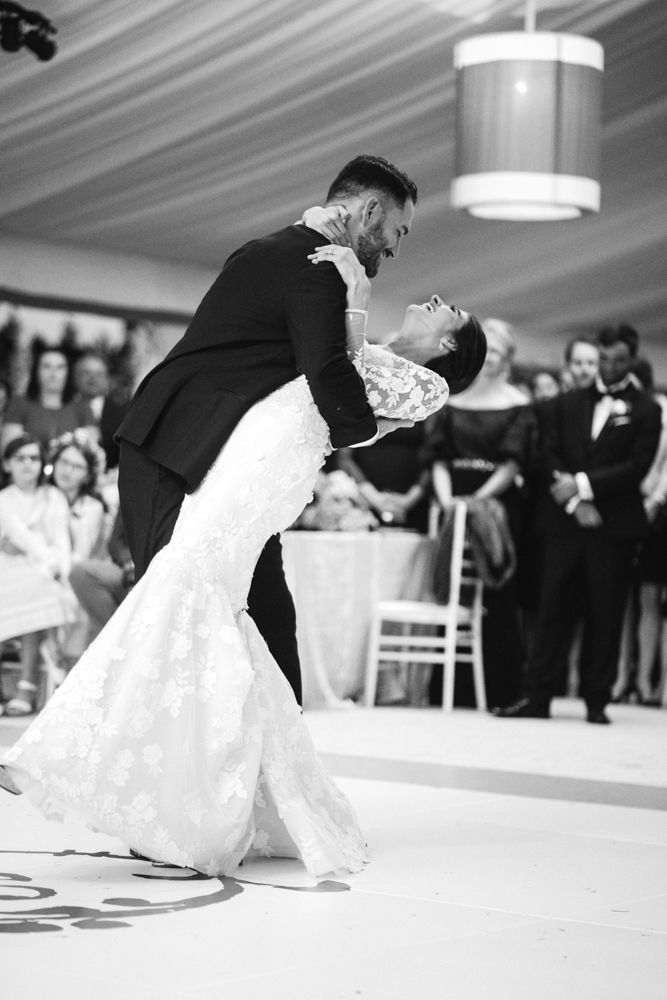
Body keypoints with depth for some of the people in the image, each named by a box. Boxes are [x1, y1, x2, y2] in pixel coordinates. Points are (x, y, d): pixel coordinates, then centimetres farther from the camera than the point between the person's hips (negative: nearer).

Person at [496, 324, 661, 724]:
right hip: (565, 522, 2)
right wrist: (574, 501, -9)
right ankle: (538, 696, 2)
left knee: (605, 614, 0)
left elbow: (637, 467, -6)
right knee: (553, 608, 0)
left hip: (615, 526, -2)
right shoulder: (566, 405, 13)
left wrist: (583, 484, -13)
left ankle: (597, 701, 6)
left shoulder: (645, 410, 4)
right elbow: (549, 456, 5)